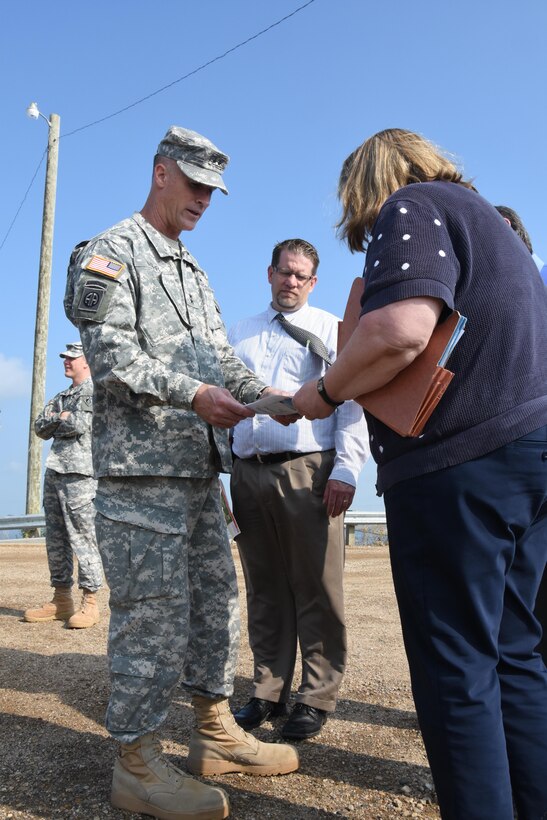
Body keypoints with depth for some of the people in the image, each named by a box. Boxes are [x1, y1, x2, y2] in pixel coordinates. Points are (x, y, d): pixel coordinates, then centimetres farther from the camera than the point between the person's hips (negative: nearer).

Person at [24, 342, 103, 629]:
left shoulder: (96, 391, -2)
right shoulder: (62, 396, 23)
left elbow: (80, 424, -15)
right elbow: (40, 428, 14)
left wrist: (56, 419, 2)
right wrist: (62, 418, -4)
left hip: (79, 473, -8)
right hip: (54, 471, 8)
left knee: (82, 538, -8)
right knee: (55, 540, 9)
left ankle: (89, 603, -3)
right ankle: (61, 600, 17)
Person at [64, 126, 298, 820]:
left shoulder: (193, 273, 24)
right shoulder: (110, 251, -1)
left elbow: (219, 357, 18)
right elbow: (111, 353, -14)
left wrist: (261, 393, -1)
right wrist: (192, 393, -23)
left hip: (200, 465, 9)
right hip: (141, 464, -9)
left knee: (215, 597, 13)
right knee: (152, 611, -5)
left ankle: (215, 734, 27)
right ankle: (137, 764, 10)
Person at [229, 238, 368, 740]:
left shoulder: (330, 330, 8)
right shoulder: (238, 335, 21)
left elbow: (351, 402, -1)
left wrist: (346, 470, -13)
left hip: (309, 472, -4)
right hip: (249, 474, 4)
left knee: (317, 591, 0)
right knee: (265, 591, 10)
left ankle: (317, 699, 12)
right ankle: (269, 693, 22)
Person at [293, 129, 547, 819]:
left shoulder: (408, 208, -3)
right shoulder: (479, 216, 26)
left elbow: (400, 330, -22)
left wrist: (325, 392, -6)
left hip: (460, 462, -9)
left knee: (455, 667, -1)